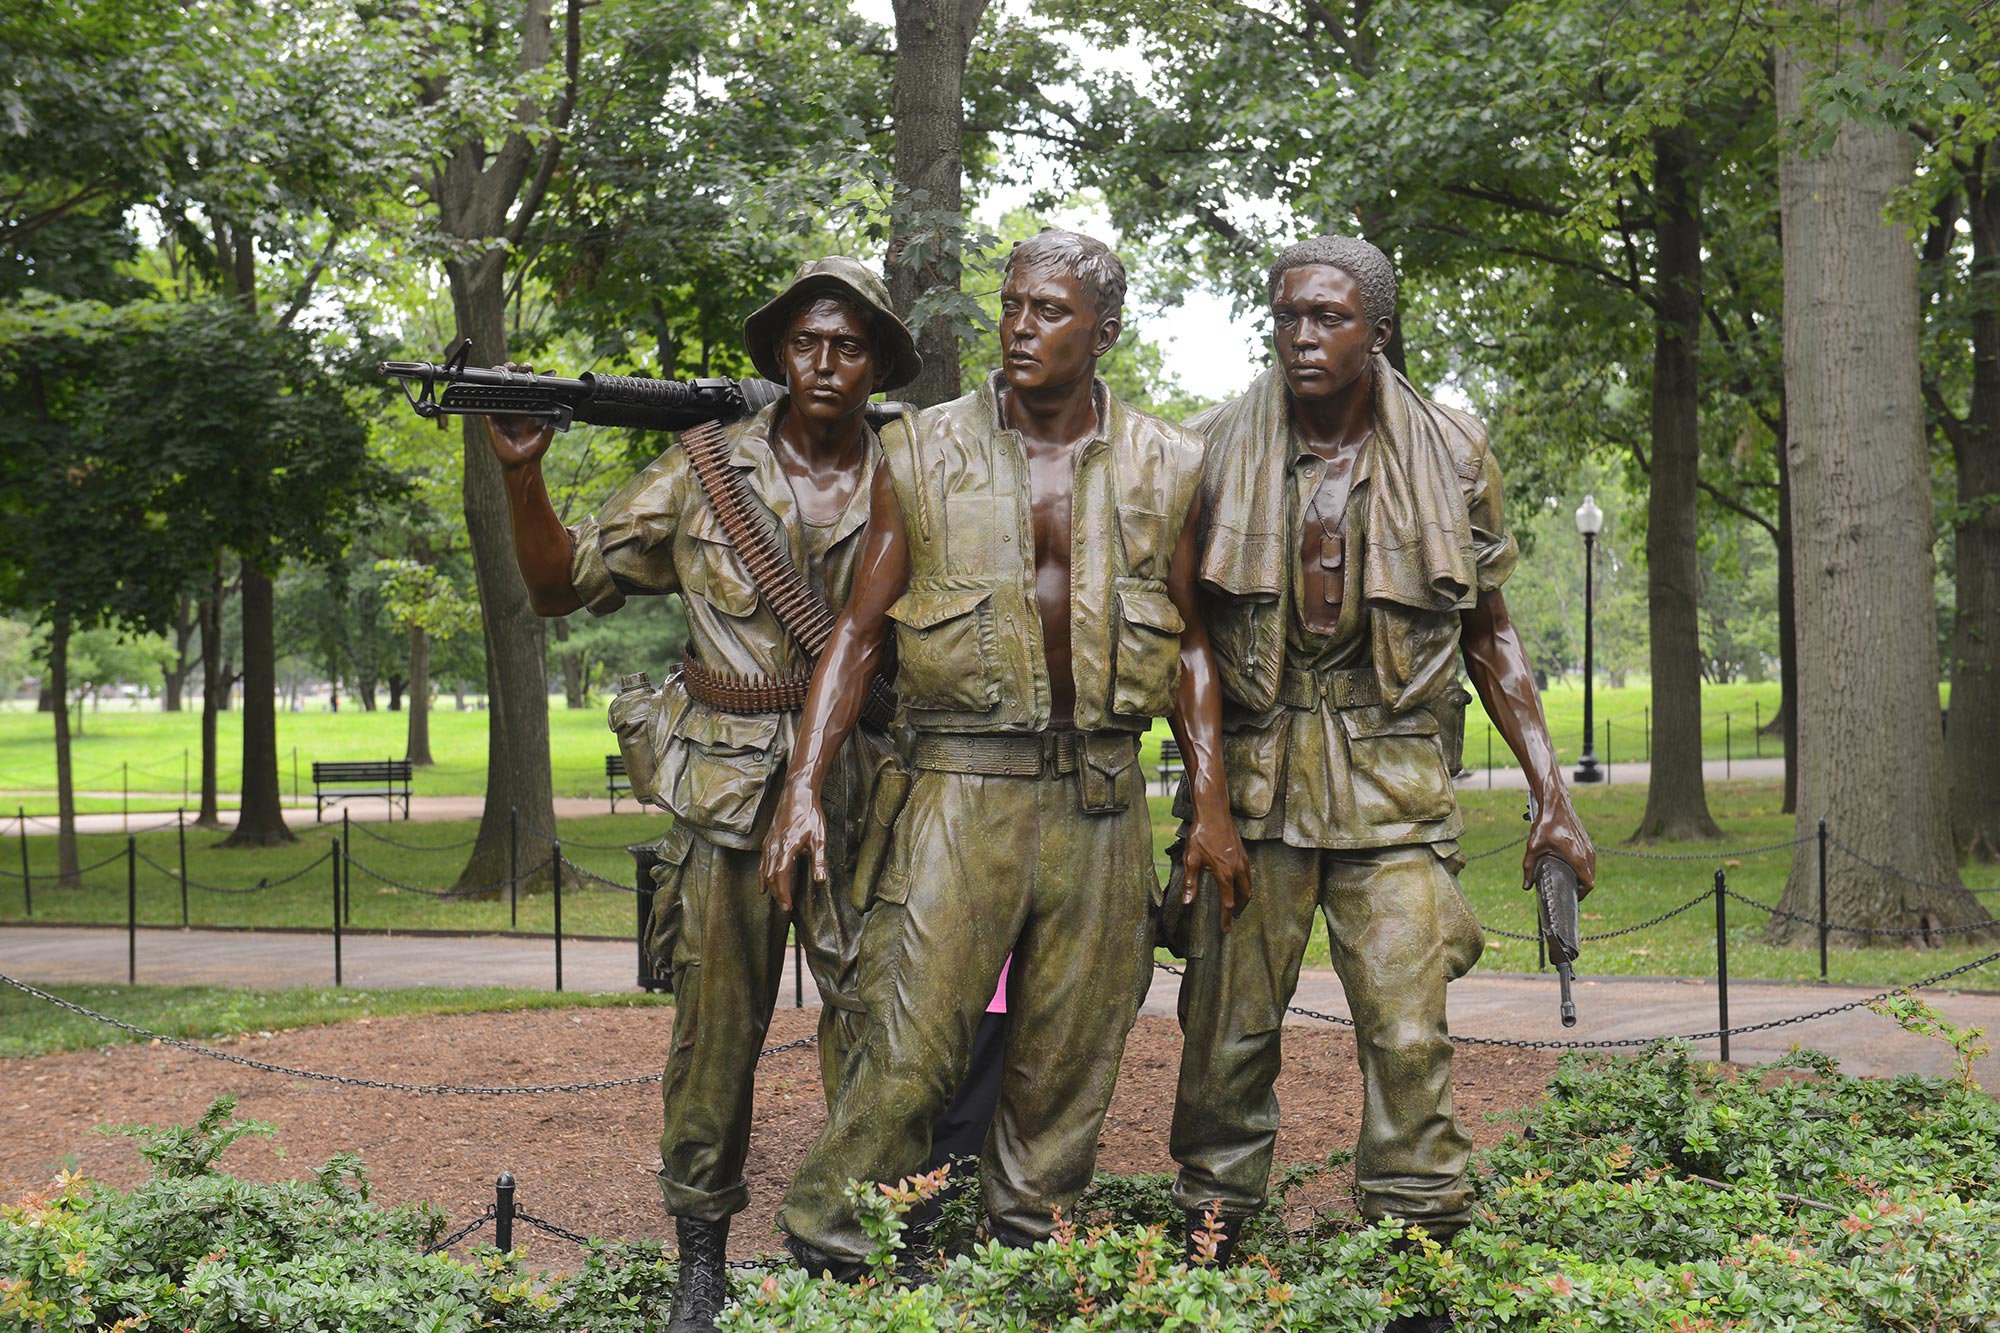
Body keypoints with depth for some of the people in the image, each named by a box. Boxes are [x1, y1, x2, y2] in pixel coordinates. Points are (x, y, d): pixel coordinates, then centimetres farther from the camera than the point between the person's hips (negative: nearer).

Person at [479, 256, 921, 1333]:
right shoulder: (704, 473, 4)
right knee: (715, 1021, 3)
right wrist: (523, 474, -8)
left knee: (874, 1016, 1)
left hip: (861, 789, 1)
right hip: (725, 789, 0)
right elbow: (563, 585, 6)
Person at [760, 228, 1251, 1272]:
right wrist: (803, 790, -4)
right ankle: (821, 1253, 5)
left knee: (1069, 1064, 8)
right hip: (964, 787, -2)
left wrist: (1209, 803, 5)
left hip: (1102, 799, 2)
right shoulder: (923, 455, 2)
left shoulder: (1164, 467, 7)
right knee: (912, 1050, -9)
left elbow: (1189, 642, 13)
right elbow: (859, 631, 5)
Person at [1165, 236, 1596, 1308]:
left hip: (1393, 786, 0)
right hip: (1251, 777, 0)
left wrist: (1549, 791, 5)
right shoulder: (1214, 447, 3)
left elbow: (1489, 633, 11)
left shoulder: (1450, 455, 4)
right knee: (1227, 1027, 2)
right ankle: (1210, 1230, 17)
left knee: (1408, 1032, -7)